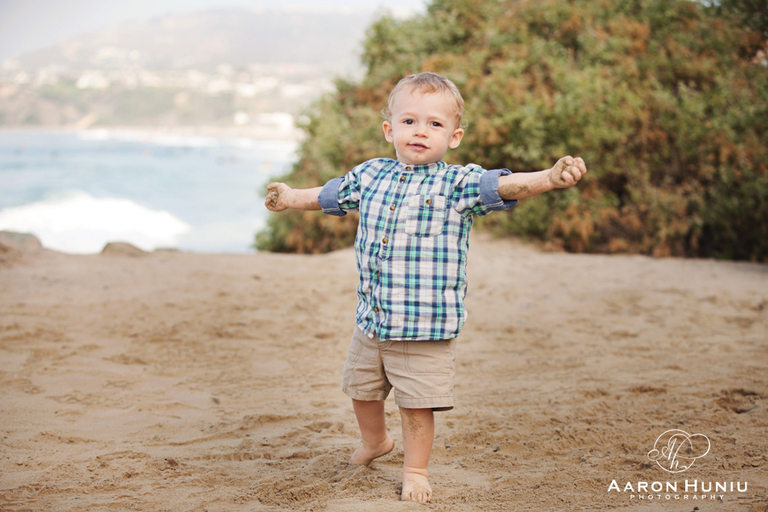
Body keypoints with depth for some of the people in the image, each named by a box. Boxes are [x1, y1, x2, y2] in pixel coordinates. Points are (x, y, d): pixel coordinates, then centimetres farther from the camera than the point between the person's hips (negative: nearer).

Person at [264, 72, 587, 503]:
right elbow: (331, 195, 23)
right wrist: (291, 198, 38)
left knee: (418, 402, 0)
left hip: (426, 325, -5)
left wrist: (549, 178, -45)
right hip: (371, 321, 6)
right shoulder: (370, 176, 4)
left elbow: (504, 186, -26)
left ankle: (416, 469, 23)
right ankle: (374, 441, 50)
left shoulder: (457, 183, -10)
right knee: (362, 388, 22)